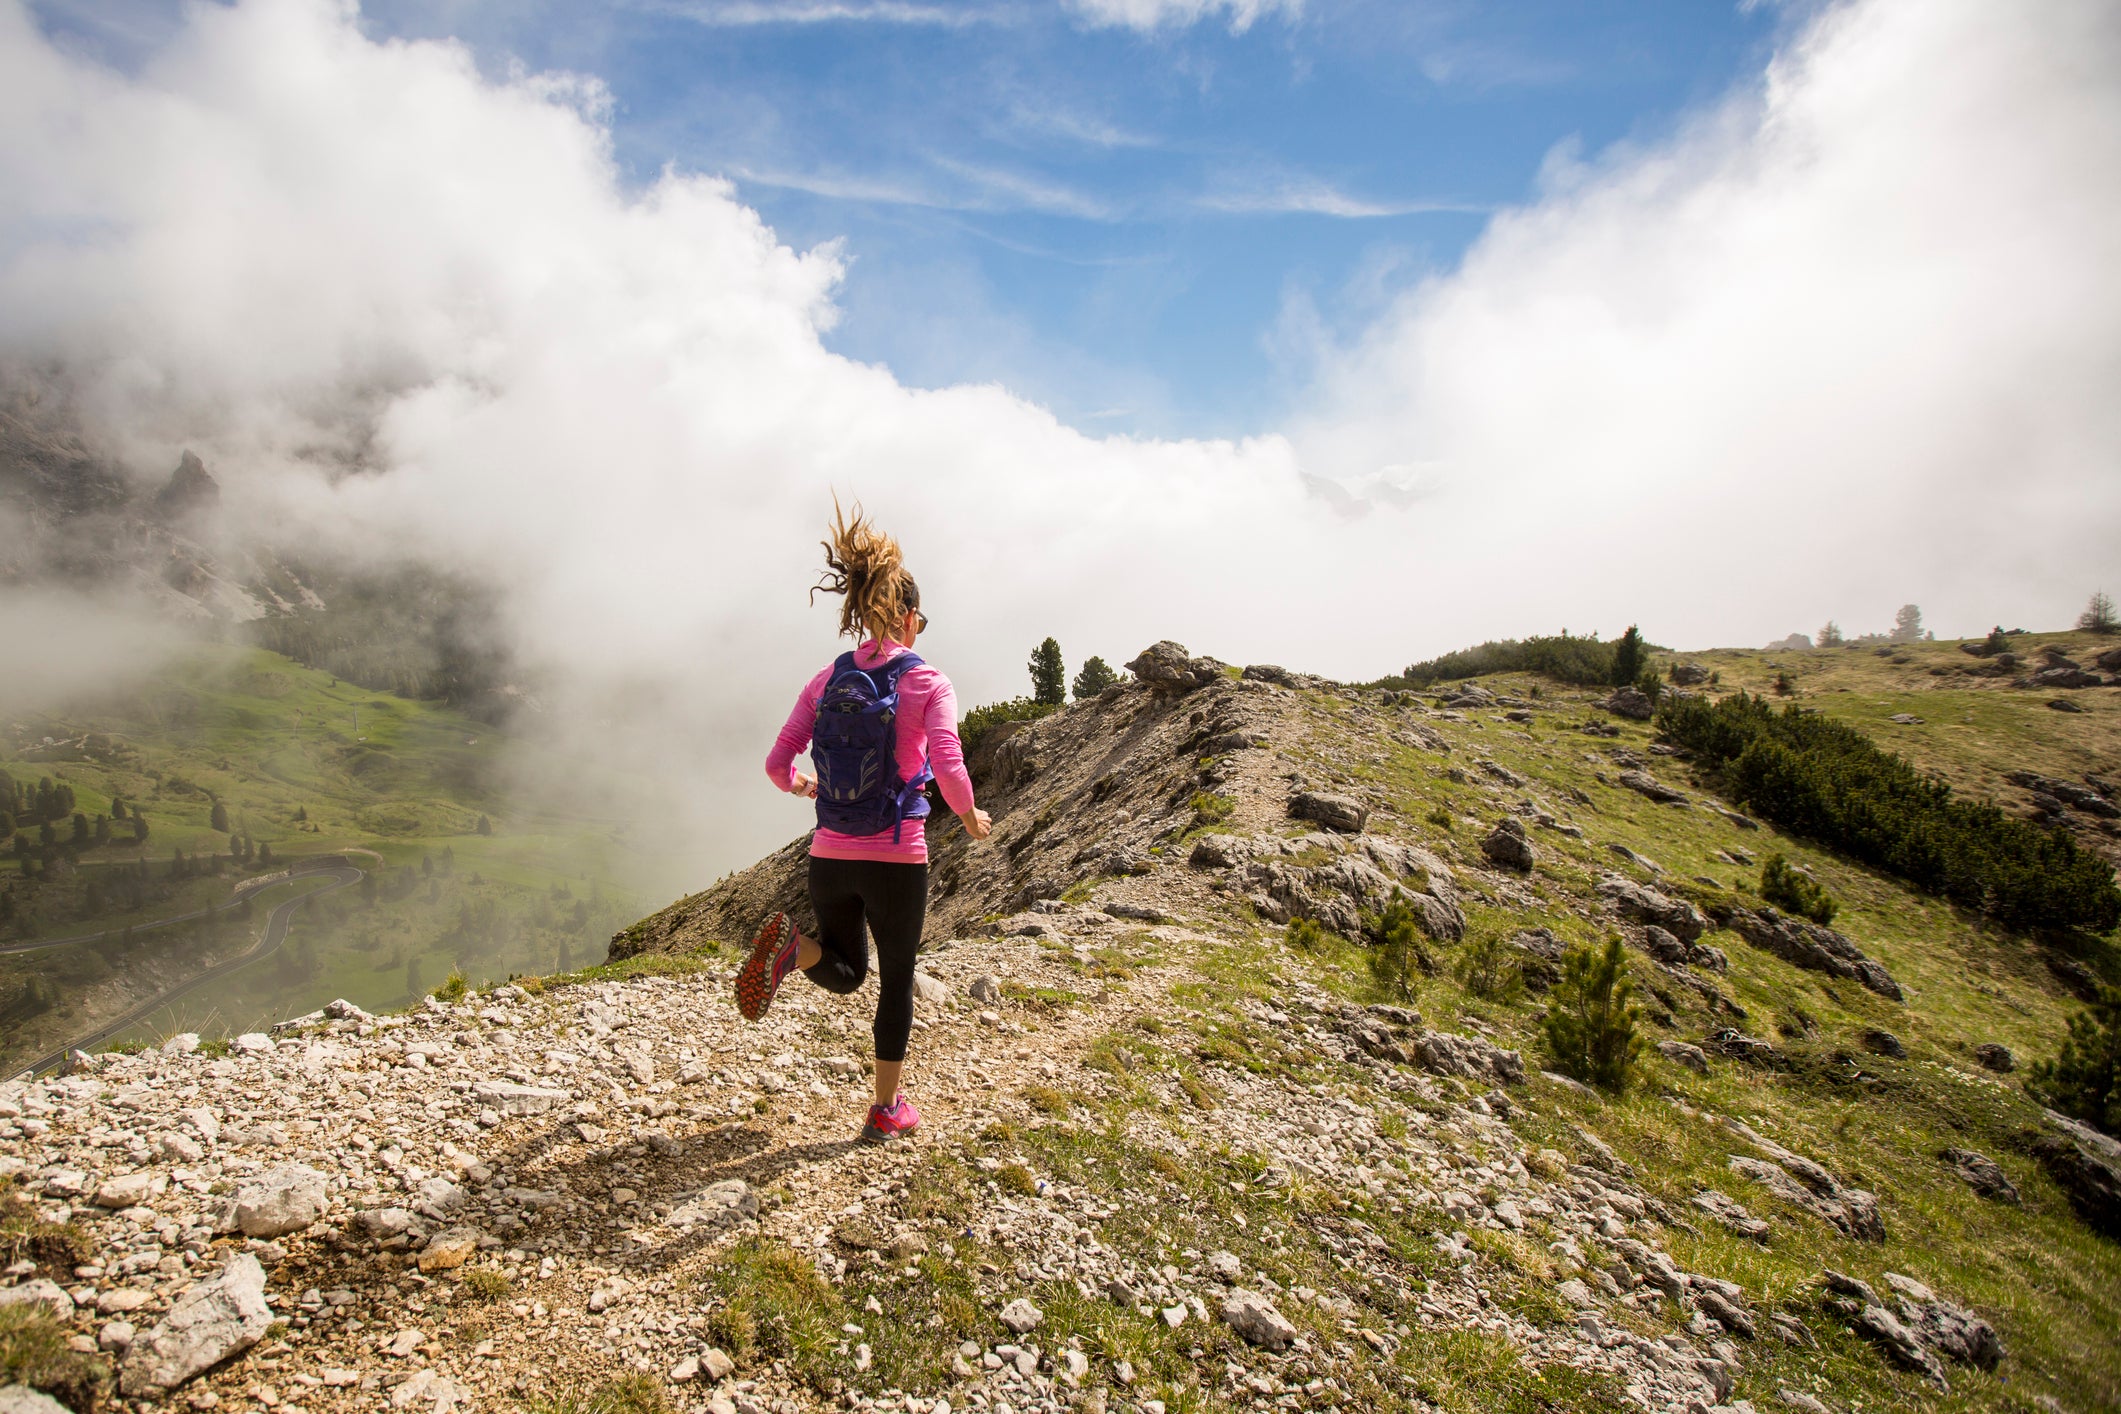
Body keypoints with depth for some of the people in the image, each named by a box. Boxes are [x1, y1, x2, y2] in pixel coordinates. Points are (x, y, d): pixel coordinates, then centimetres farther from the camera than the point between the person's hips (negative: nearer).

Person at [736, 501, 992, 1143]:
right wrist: (971, 818, -1)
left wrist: (805, 786, 23)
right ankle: (886, 1110, 25)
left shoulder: (826, 681, 3)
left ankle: (791, 945, -11)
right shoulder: (929, 684, -8)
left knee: (843, 973, 23)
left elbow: (777, 764, 1)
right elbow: (948, 770, -20)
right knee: (897, 979, 18)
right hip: (897, 860, -3)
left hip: (830, 856, 3)